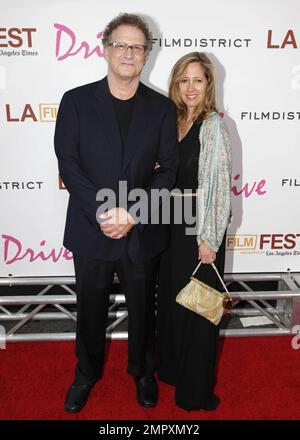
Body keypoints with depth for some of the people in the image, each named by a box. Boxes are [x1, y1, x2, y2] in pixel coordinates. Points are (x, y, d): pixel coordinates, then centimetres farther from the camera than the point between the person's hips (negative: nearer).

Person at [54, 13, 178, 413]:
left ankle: (143, 371, 44)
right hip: (90, 230, 0)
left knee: (143, 309, 18)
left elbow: (168, 169, -3)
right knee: (90, 310, 17)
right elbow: (68, 165, -8)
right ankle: (87, 372, 44)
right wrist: (103, 213, -19)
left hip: (143, 233, 1)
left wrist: (133, 214, -16)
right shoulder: (76, 101, -2)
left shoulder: (162, 108, 1)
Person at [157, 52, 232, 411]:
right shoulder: (175, 121, 9)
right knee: (171, 296, 19)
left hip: (199, 227, -7)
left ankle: (196, 388, 30)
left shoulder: (213, 125, -12)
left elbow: (218, 185, -16)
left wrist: (208, 238, -18)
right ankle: (172, 365, 43)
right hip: (173, 223, 7)